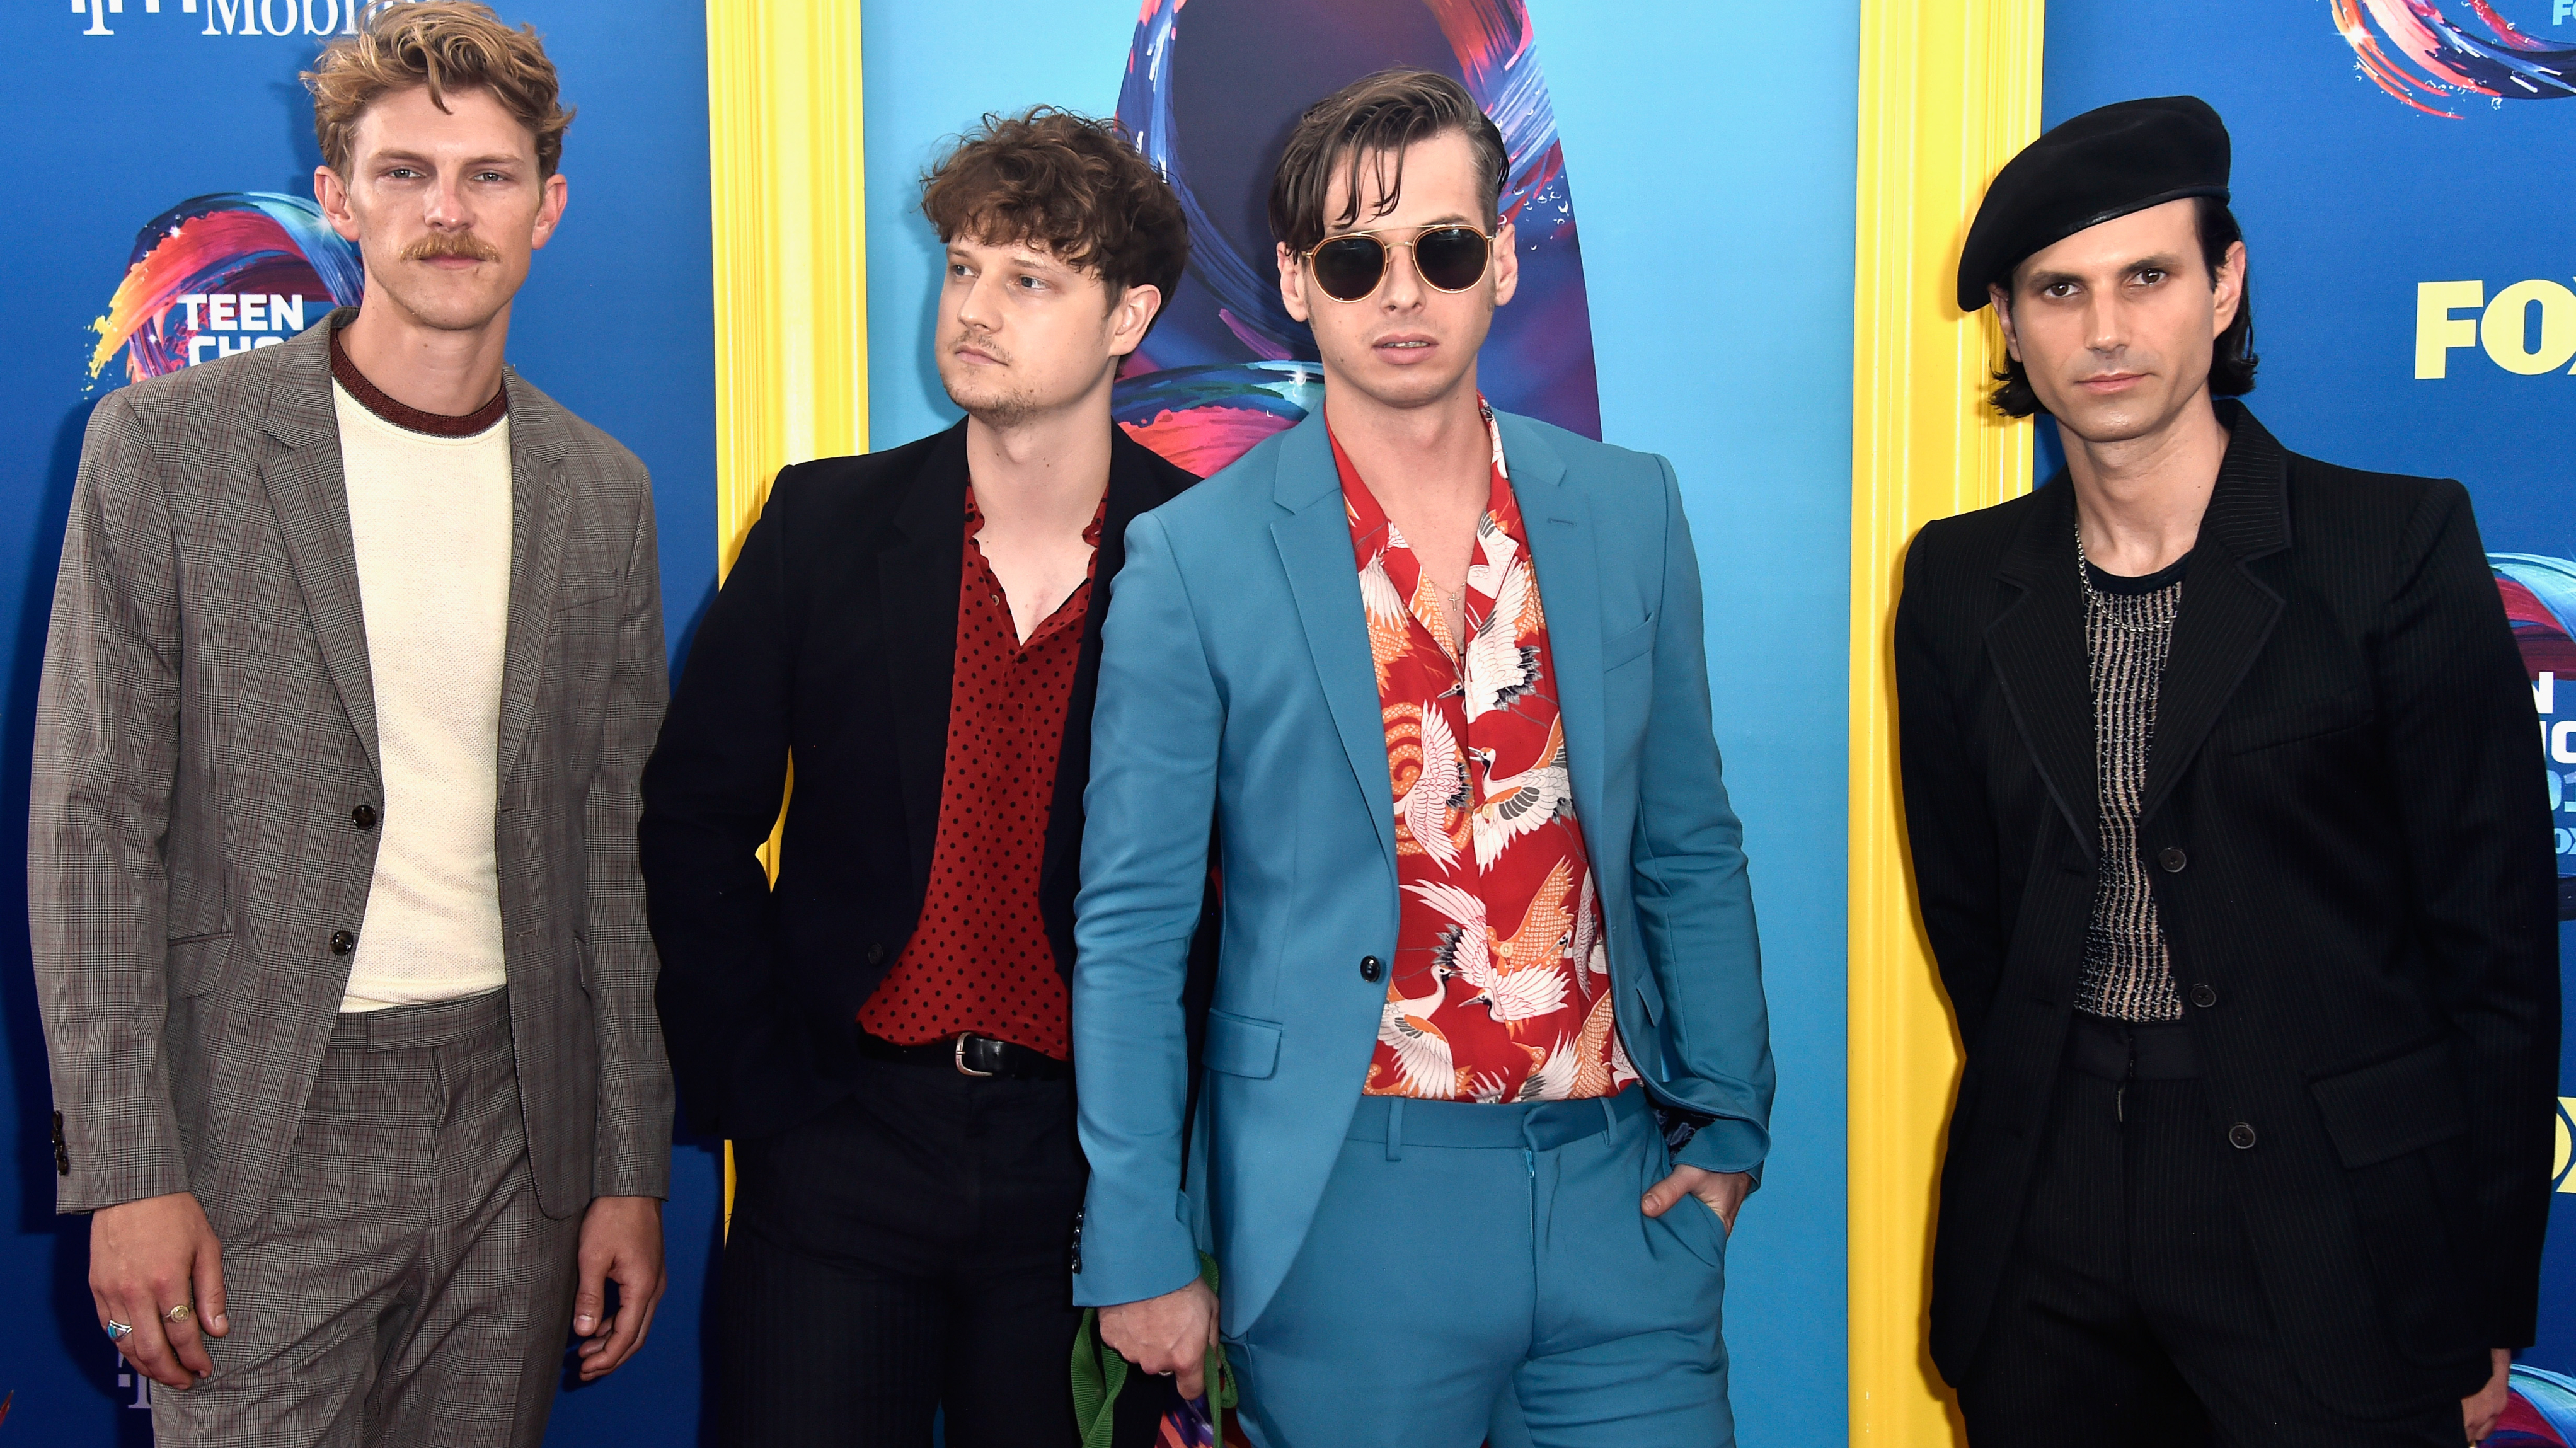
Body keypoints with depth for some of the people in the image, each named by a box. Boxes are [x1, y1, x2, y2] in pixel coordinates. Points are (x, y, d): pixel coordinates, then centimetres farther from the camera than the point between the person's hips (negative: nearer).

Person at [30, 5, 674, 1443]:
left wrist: (634, 1171, 6)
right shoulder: (169, 443, -3)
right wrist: (128, 1174, -10)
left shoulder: (602, 492, 7)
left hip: (516, 1120, 3)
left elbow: (615, 841, 8)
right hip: (262, 1127, -3)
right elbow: (93, 823, -5)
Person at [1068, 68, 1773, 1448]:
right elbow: (1130, 929, -4)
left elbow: (1688, 849, 10)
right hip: (1348, 1205, -3)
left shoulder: (1630, 511, 4)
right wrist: (1137, 1254, -5)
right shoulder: (1194, 556, -6)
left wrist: (1728, 1119, 4)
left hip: (1618, 1183, 3)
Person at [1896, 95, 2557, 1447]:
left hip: (2328, 1232, -3)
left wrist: (2485, 1306, -5)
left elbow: (2497, 937, -5)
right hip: (2044, 1239, 3)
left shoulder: (2399, 548, -5)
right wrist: (2063, 1122, 7)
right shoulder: (1959, 582, 5)